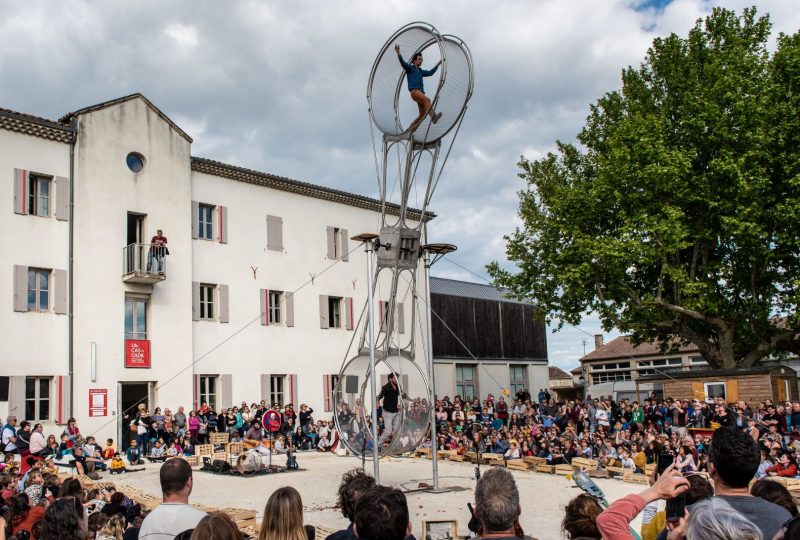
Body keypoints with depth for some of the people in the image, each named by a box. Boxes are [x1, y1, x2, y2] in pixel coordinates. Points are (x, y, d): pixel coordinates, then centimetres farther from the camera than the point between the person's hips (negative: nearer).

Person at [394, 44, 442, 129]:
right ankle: (433, 116, -54)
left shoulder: (420, 71, 28)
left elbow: (430, 73, 41)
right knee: (427, 99, -34)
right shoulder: (410, 68, 8)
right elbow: (403, 63, -9)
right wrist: (398, 53, -24)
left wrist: (437, 65, 44)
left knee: (422, 114, 2)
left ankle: (410, 129, 9)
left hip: (420, 92, 8)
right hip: (414, 91, -8)